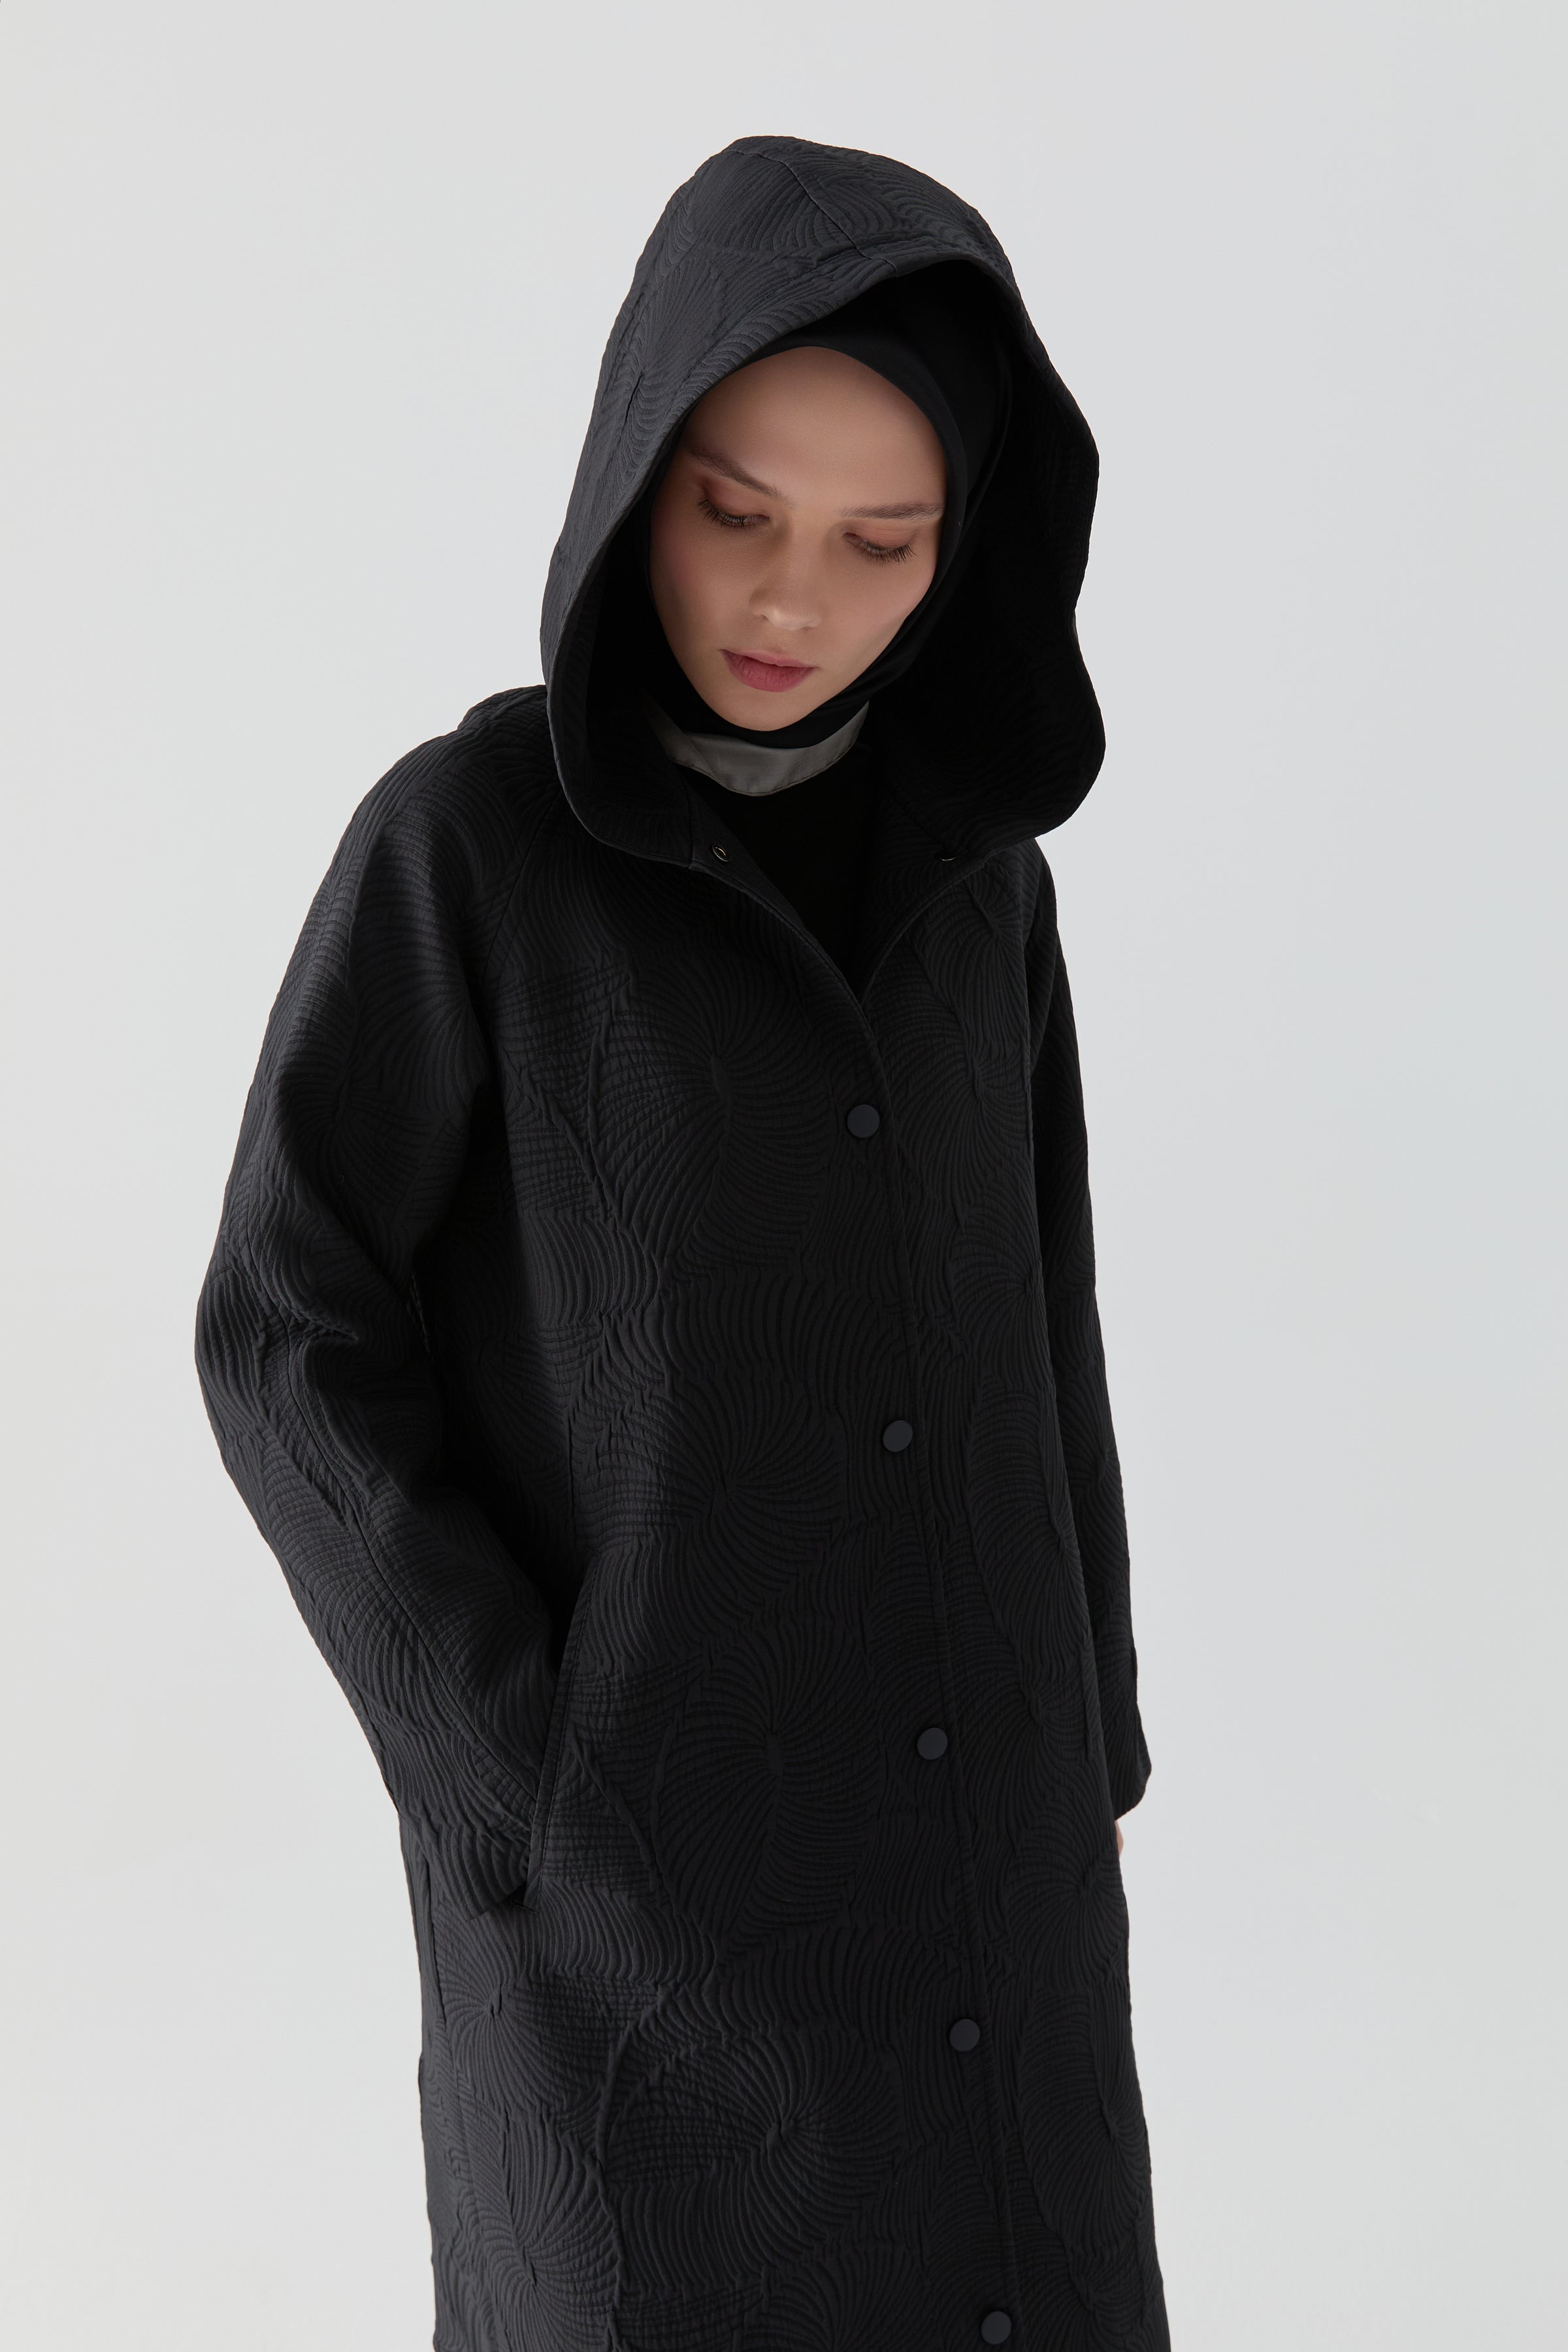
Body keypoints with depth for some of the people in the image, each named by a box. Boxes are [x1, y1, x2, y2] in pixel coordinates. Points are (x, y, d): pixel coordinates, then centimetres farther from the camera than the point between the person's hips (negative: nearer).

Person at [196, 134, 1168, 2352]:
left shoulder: (971, 869, 5)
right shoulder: (460, 842, -10)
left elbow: (1025, 1317, 10)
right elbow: (292, 1338, -9)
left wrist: (1089, 1748, 10)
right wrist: (533, 1809, -13)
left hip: (960, 1829, 5)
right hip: (647, 1845, -5)